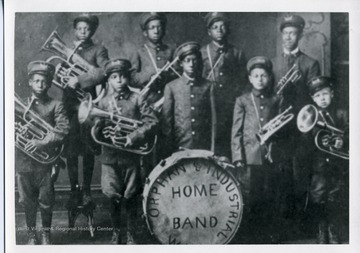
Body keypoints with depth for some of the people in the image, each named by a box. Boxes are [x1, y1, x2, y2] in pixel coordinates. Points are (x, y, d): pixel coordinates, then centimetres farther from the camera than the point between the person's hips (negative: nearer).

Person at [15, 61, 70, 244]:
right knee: (28, 200, 9)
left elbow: (63, 129, -11)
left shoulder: (56, 106, 1)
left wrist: (43, 142, -22)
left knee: (46, 200, 6)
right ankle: (31, 234, 25)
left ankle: (46, 233, 24)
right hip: (24, 161, 2)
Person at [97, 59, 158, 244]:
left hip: (131, 156, -1)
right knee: (112, 195, -1)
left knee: (130, 197, 6)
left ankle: (130, 234, 23)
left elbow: (153, 122, -8)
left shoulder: (136, 100, 0)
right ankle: (116, 232, 21)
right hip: (110, 157, 1)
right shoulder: (103, 103, 6)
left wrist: (134, 136, -19)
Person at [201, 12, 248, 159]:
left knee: (228, 145, -3)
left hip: (231, 107, 1)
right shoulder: (201, 53, 9)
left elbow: (242, 81, 12)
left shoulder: (237, 54, 13)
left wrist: (235, 97, 0)